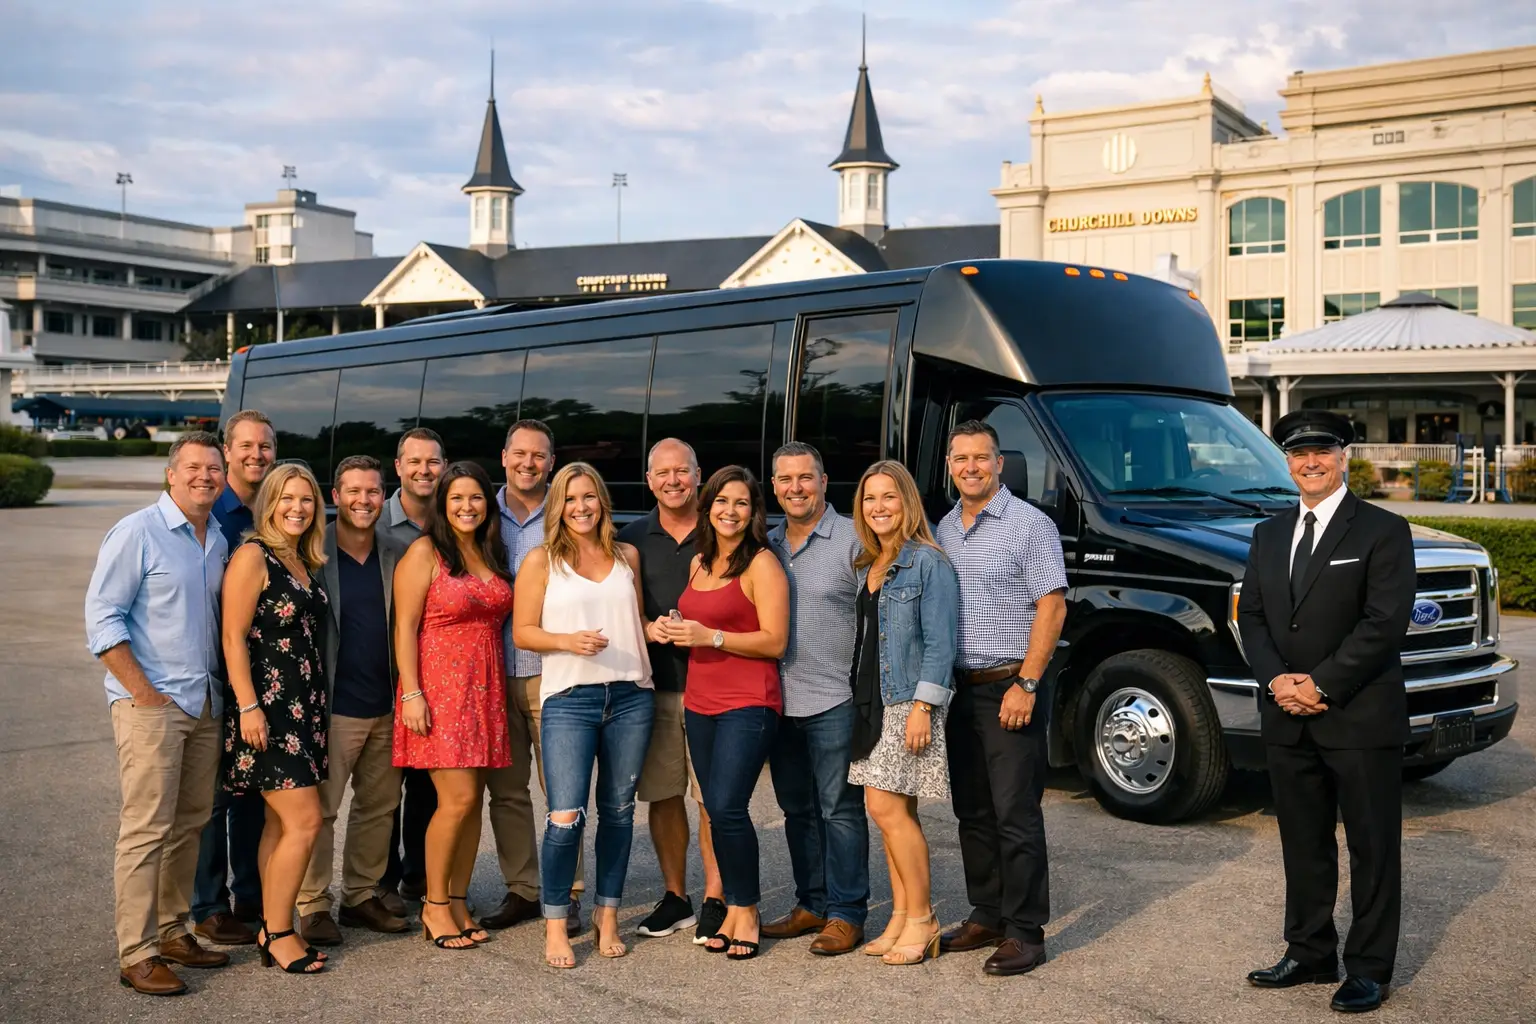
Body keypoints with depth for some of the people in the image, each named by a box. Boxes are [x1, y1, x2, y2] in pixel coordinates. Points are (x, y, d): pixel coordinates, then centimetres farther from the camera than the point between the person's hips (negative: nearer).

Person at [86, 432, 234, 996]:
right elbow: (102, 617, -10)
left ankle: (172, 932, 23)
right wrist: (142, 692, -14)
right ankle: (136, 955, -1)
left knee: (189, 825, 12)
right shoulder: (136, 533, -7)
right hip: (150, 705, -7)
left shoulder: (219, 541, 13)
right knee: (146, 830, -6)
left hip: (205, 704, 7)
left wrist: (225, 689, 11)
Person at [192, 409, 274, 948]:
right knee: (215, 789, 0)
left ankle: (253, 898, 23)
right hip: (216, 669, -5)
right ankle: (209, 908, 10)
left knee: (257, 789, 12)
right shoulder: (207, 515, -7)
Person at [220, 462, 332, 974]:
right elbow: (234, 637, -14)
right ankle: (278, 935, 3)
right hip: (266, 706, -8)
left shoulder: (306, 562, 13)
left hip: (304, 705, 8)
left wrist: (318, 701, 13)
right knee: (304, 820, -9)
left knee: (281, 821, 11)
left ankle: (273, 931, 19)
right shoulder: (253, 556, -10)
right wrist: (248, 707, -19)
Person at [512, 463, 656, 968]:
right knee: (566, 816, -10)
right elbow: (523, 632, 0)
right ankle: (555, 926, 5)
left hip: (630, 696, 4)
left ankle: (607, 916, 21)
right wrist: (567, 641, -15)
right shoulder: (541, 559, 3)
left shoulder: (626, 556, 13)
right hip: (569, 698, -3)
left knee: (618, 810, 9)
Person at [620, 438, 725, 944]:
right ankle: (674, 897, 20)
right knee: (662, 796, 7)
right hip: (653, 685, 3)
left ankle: (714, 900, 7)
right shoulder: (633, 539, 11)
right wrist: (652, 628, -2)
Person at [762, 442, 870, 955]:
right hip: (779, 699, 6)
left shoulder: (853, 539, -5)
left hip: (834, 700, -6)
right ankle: (812, 903, 25)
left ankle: (846, 913, 7)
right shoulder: (766, 545, 13)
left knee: (839, 808, -1)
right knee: (797, 809, 14)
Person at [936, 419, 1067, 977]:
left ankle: (1025, 931, 3)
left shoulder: (1030, 524, -7)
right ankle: (986, 916, 23)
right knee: (973, 812, 12)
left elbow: (1052, 607, -12)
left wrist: (1025, 685, -17)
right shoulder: (945, 529, 13)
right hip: (960, 689, 7)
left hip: (1009, 689, -7)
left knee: (1016, 815, -5)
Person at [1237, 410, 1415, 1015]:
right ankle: (1310, 955, 26)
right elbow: (1251, 616, 10)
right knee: (1303, 845, 14)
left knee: (1373, 847, 4)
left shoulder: (1382, 531, -5)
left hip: (1361, 720, -5)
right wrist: (1277, 681, -7)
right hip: (1288, 721, 6)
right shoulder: (1269, 534, 14)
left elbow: (1384, 623, -13)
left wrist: (1321, 685, -16)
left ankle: (1369, 968, 13)